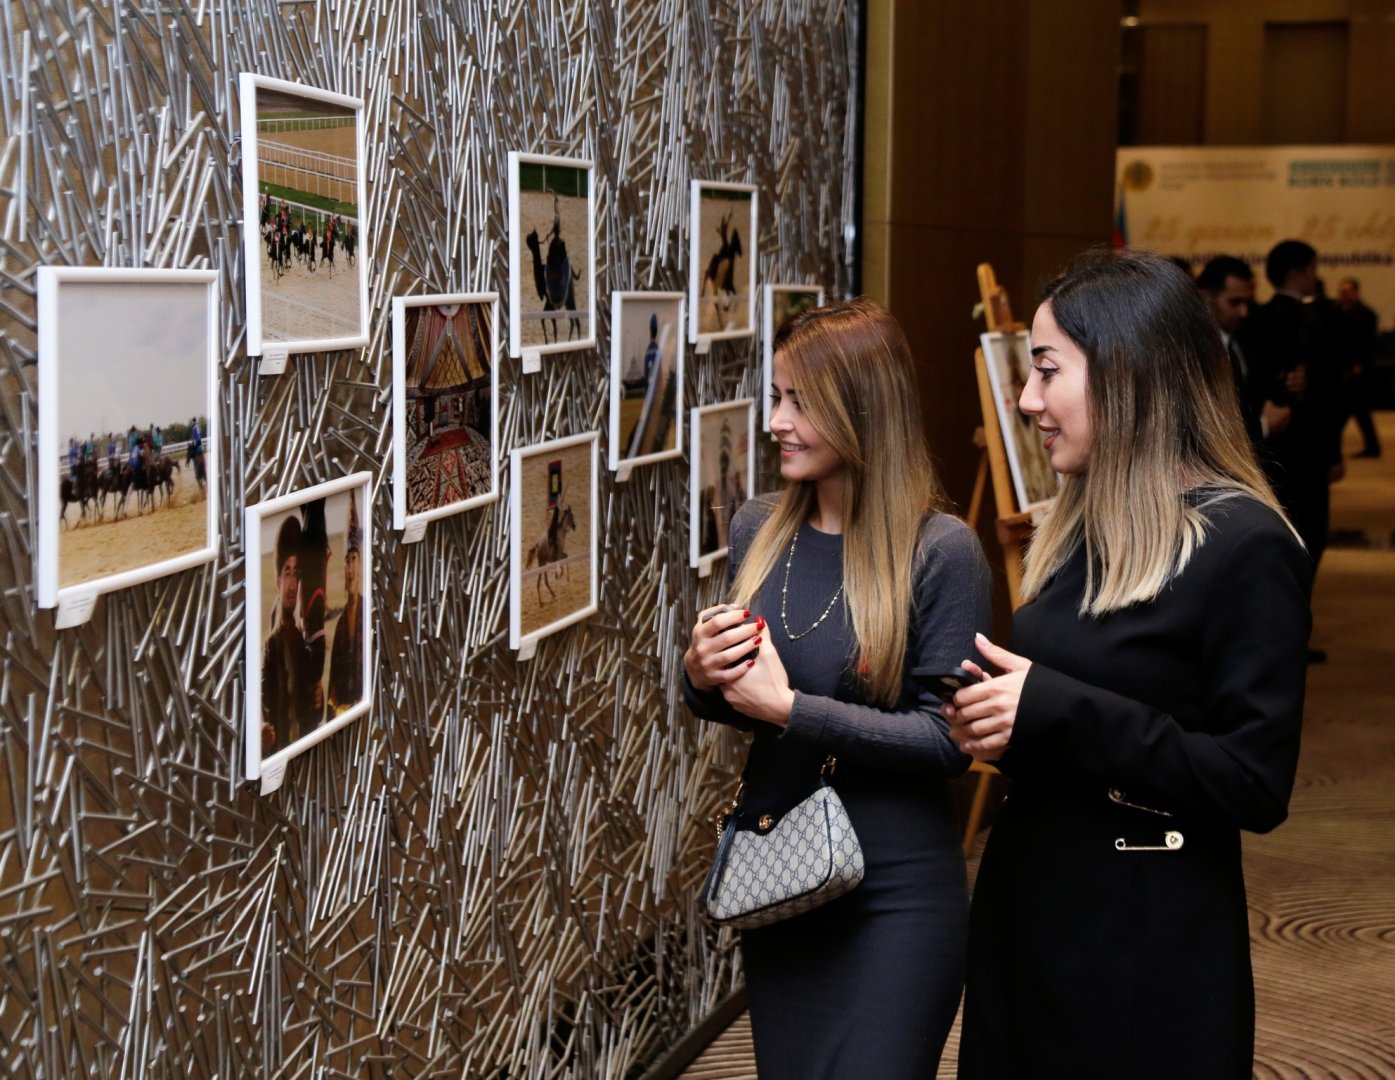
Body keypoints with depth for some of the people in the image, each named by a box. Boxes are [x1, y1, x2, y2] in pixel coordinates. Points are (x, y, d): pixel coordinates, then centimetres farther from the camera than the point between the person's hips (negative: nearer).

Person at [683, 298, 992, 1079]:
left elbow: (948, 740, -18)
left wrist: (792, 708, -22)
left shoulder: (941, 551, -17)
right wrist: (701, 676, -10)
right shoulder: (759, 529, 1)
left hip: (895, 895, -6)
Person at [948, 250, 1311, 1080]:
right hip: (1026, 916, 8)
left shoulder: (1244, 545, -16)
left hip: (1149, 954, -7)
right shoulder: (1084, 529, 9)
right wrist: (1003, 718, -2)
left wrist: (1057, 714, -24)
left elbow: (1257, 788, -19)